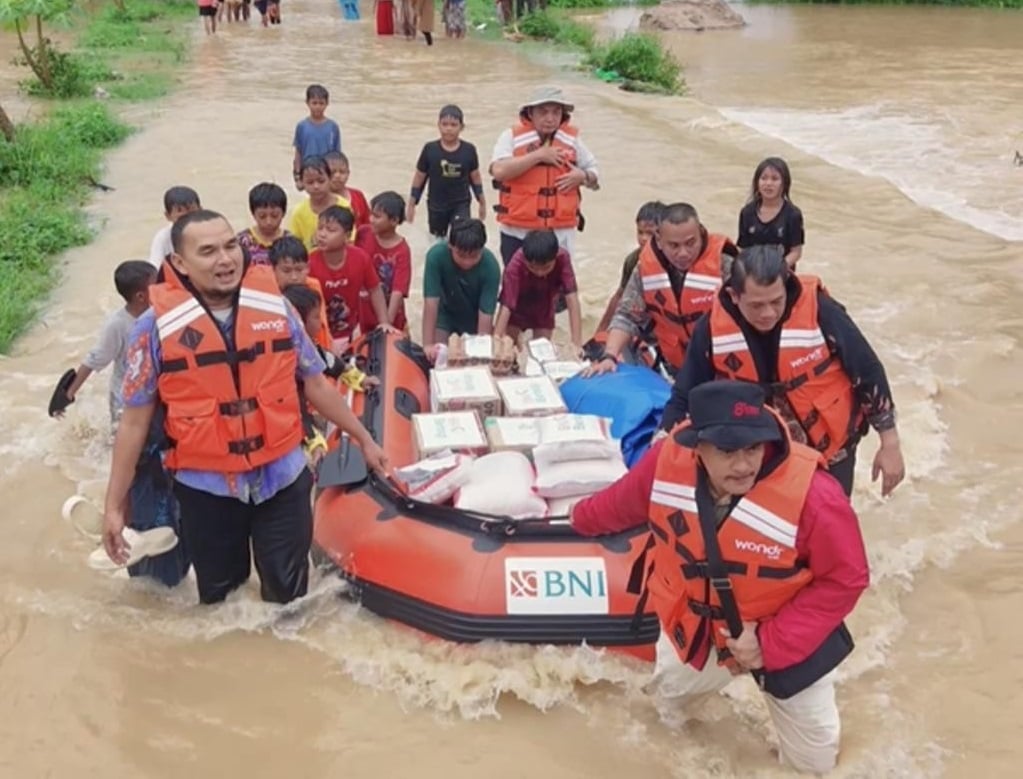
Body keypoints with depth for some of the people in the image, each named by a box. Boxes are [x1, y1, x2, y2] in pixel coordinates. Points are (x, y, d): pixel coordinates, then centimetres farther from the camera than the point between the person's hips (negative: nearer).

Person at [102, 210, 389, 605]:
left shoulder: (275, 305, -4)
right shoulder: (157, 325, -11)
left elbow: (315, 383, 8)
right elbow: (135, 421, -5)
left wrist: (363, 439, 13)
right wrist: (114, 505, -4)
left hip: (282, 478, 1)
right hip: (206, 488, -1)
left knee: (289, 597, 10)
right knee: (219, 601, 16)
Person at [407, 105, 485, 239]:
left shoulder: (468, 150, -7)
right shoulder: (430, 149, -10)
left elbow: (475, 177, 5)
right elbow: (419, 178, -1)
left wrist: (482, 203, 11)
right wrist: (411, 205, 1)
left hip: (461, 205, -1)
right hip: (436, 205, 1)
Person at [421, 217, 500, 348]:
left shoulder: (490, 266, -32)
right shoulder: (436, 255, -33)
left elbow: (486, 313, -31)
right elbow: (431, 302, -33)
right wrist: (428, 345, -37)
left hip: (474, 317, 0)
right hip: (445, 313, 0)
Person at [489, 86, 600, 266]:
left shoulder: (572, 139, 6)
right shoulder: (512, 136, -4)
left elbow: (595, 175, 15)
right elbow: (499, 170, -21)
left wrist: (582, 176, -9)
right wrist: (539, 155, -19)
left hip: (560, 233, 2)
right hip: (517, 233, -2)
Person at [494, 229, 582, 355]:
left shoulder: (562, 259, -34)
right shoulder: (516, 265, -38)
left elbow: (572, 299, -37)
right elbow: (506, 306, -42)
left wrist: (577, 343, -43)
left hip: (544, 312, 1)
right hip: (517, 311, -1)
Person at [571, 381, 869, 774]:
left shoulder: (811, 494, -37)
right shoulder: (668, 461, -26)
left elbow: (845, 579, -24)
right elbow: (624, 503, -2)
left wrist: (772, 642, -26)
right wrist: (583, 519, 18)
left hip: (786, 634, -2)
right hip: (695, 622, 3)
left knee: (812, 762, 15)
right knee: (672, 688, 30)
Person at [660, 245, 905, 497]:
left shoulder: (820, 312, -26)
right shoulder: (713, 329, -19)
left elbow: (868, 374, -13)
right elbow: (685, 397, -8)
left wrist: (890, 445, -7)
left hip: (831, 448, -1)